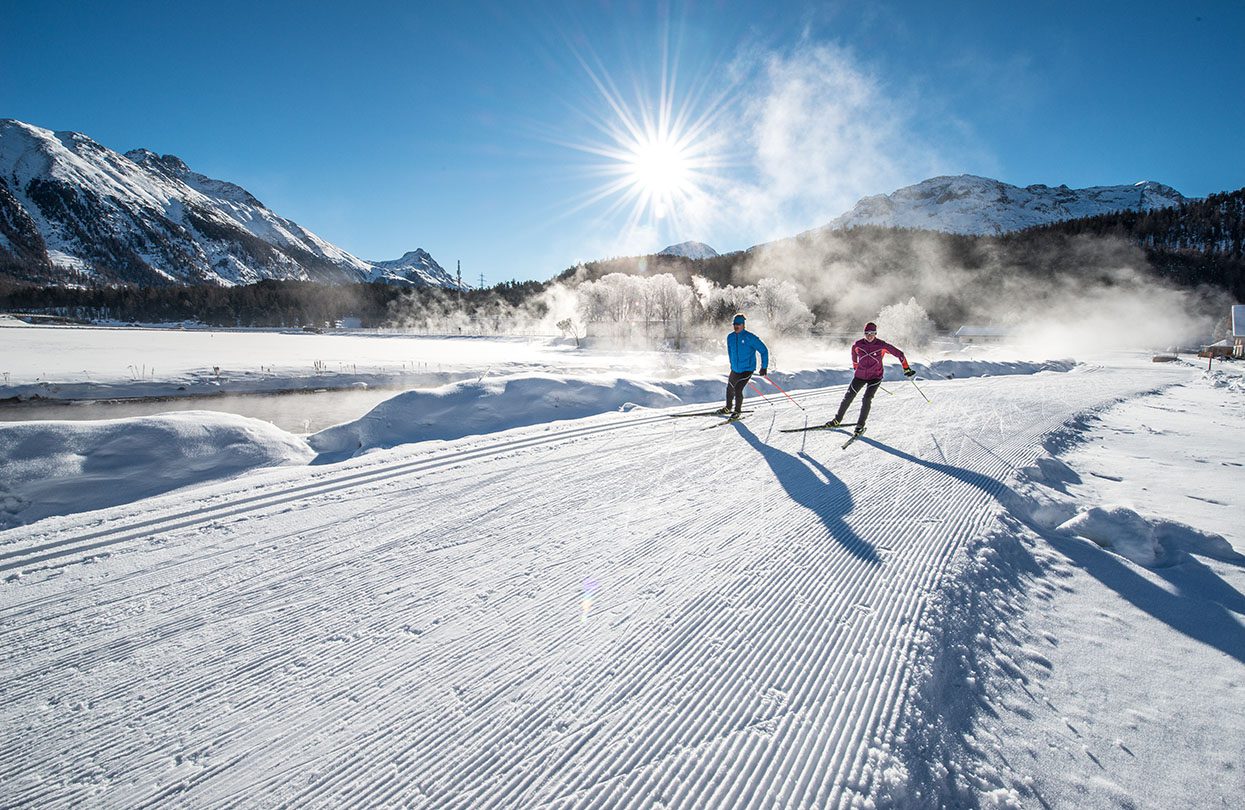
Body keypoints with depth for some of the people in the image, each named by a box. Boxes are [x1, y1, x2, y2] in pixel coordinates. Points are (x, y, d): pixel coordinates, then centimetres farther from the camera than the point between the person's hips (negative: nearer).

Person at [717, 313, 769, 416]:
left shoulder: (750, 337, -16)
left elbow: (764, 350, -10)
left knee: (738, 389, -18)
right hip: (735, 370, 6)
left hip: (747, 369, -6)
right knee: (730, 389, 19)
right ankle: (728, 408, 43)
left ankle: (737, 411, 3)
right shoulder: (730, 337, 1)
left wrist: (764, 367, -10)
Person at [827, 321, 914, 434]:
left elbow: (899, 354, -5)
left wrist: (906, 369, -4)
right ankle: (837, 420, 19)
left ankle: (860, 425, -4)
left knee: (866, 400, -16)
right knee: (848, 397, 4)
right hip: (860, 376, 3)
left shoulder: (882, 345, -14)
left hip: (875, 377, -3)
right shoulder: (858, 345, -7)